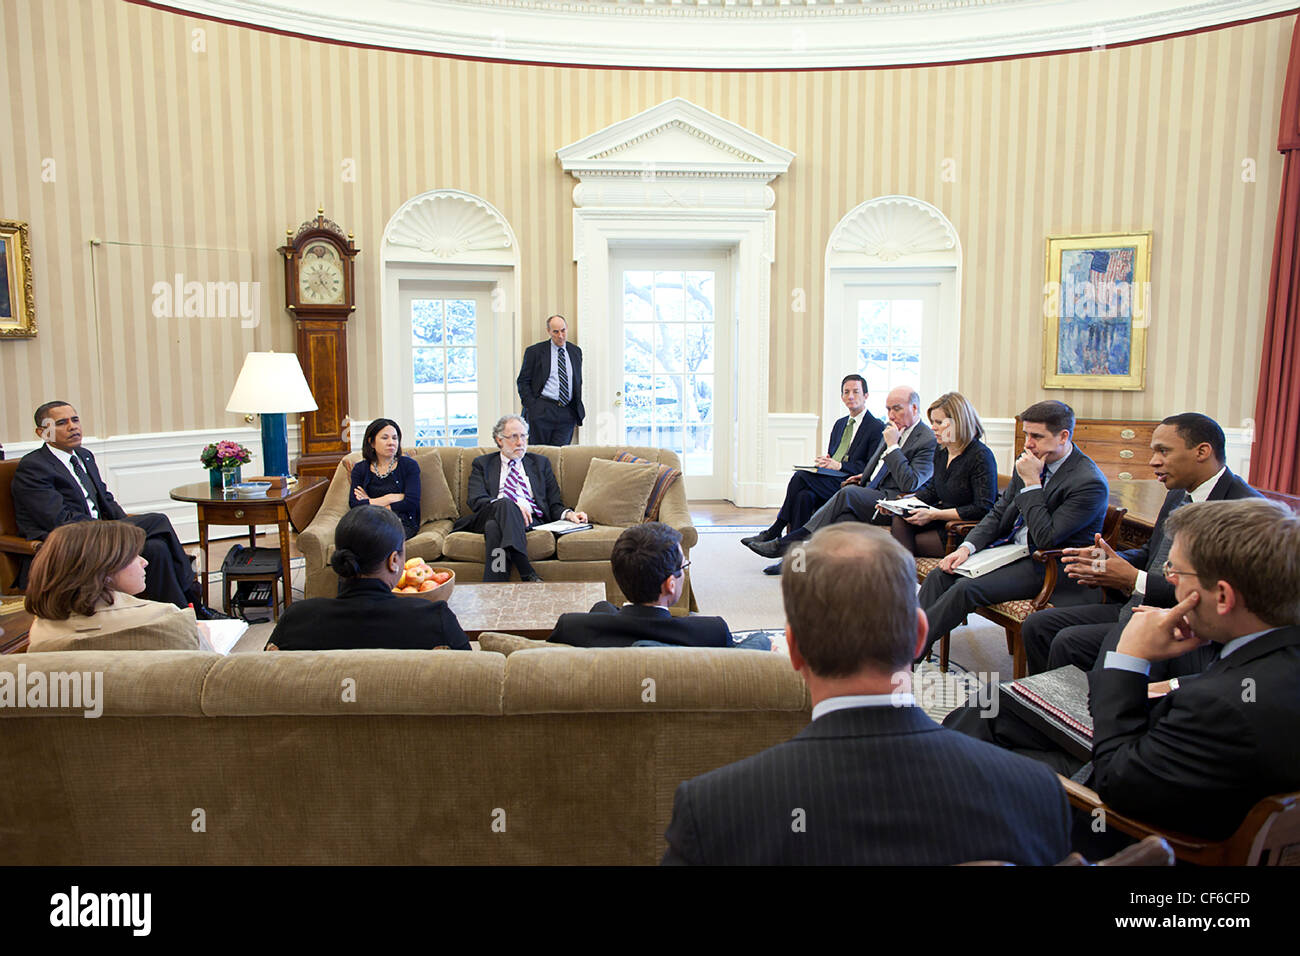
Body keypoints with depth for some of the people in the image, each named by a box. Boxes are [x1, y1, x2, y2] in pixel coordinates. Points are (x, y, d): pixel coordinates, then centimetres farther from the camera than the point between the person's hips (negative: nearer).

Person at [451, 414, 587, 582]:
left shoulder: (540, 463, 27)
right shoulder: (482, 464, 22)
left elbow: (554, 504, 21)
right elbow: (476, 501, 4)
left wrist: (568, 514, -3)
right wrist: (508, 505, -16)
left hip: (530, 519, 1)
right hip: (491, 516, 0)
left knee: (495, 527, -35)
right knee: (505, 504, -38)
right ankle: (527, 575, -54)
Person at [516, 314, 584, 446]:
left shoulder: (576, 351, 14)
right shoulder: (534, 351, 2)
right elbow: (523, 382, 2)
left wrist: (578, 410, 12)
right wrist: (531, 408, -9)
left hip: (567, 414, 3)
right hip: (541, 413, -3)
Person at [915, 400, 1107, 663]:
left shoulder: (1090, 483, -17)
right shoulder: (1030, 463, 6)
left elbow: (1046, 539, -22)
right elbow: (999, 512, 11)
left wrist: (1031, 483, -20)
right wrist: (967, 547, -4)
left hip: (1044, 565, -8)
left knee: (966, 588, -26)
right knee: (940, 574, -13)